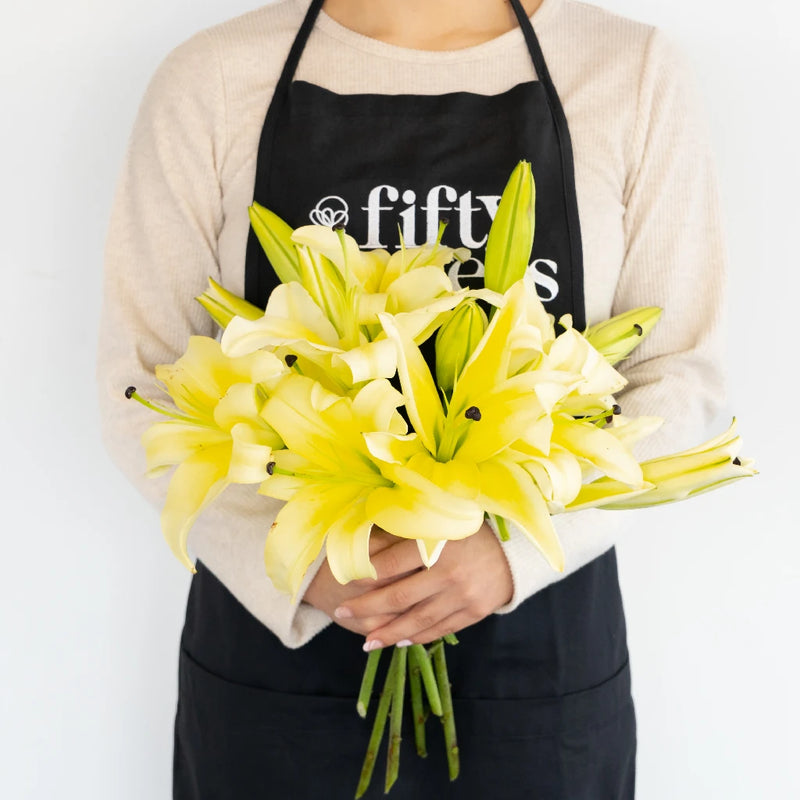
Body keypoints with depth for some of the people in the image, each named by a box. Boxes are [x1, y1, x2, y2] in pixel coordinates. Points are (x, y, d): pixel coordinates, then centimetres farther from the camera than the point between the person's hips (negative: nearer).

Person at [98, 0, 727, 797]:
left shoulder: (637, 73, -3)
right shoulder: (209, 80, -5)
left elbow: (679, 376, -3)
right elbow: (143, 382, -4)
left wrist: (513, 546, -18)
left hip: (540, 629, 1)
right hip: (274, 628, 0)